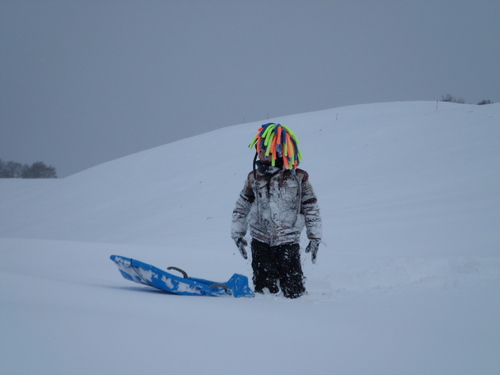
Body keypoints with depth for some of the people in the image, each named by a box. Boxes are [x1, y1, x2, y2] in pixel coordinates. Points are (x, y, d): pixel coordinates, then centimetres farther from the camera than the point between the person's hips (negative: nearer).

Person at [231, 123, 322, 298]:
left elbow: (311, 207, 2)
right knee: (265, 288, 2)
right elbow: (242, 206, 13)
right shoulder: (254, 178, 3)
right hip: (260, 242, 2)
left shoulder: (297, 178, -5)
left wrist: (315, 238, 3)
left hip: (288, 242, -2)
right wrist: (238, 233, 10)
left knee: (292, 292, 0)